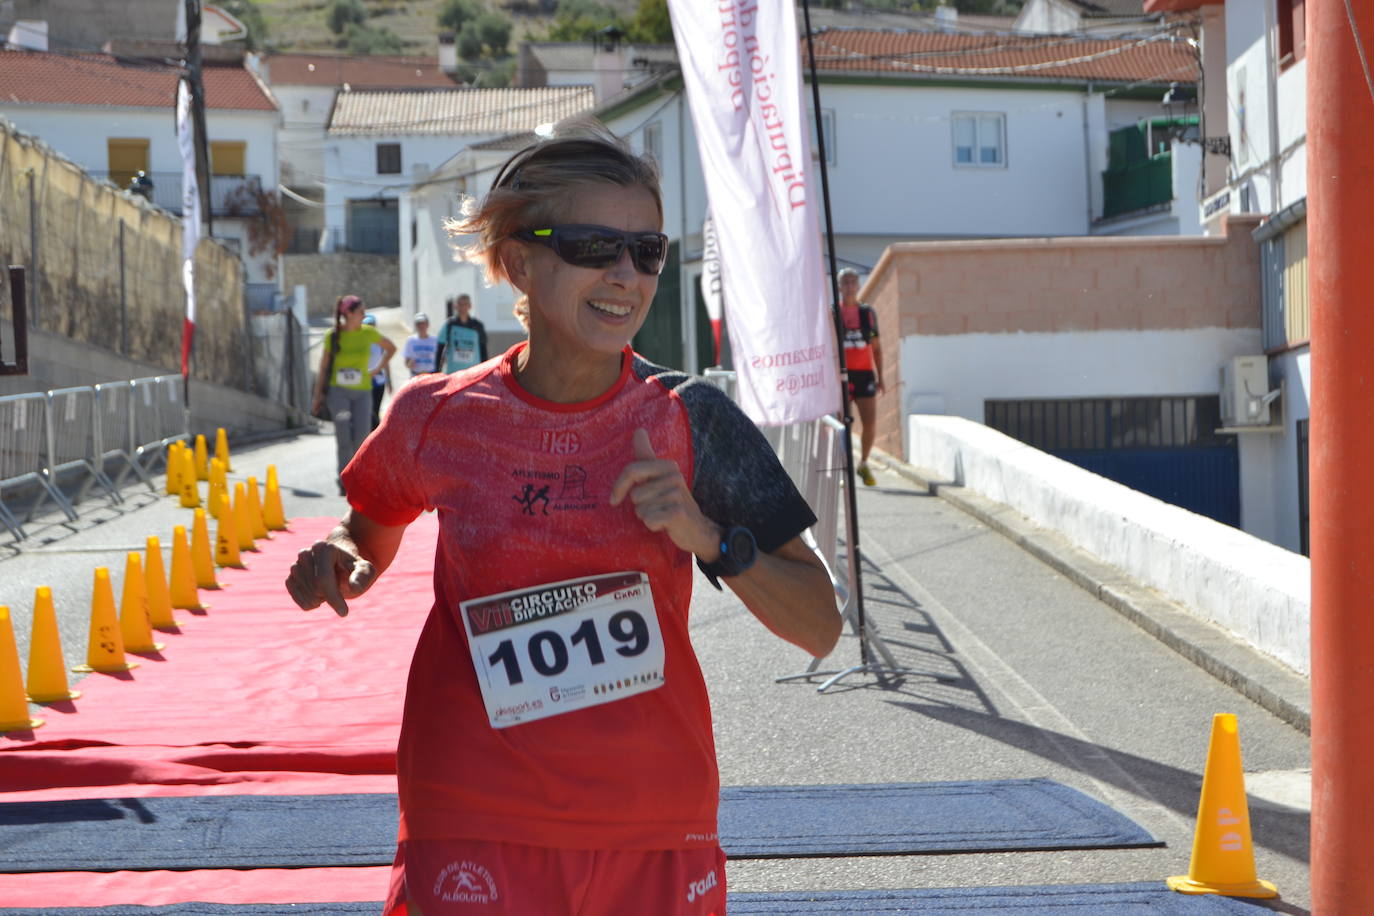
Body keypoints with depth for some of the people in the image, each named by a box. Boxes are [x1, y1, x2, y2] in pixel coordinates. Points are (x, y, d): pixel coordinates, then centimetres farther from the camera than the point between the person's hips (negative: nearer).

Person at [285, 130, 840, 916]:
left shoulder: (688, 421, -4)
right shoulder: (440, 420, -3)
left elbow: (820, 628, -2)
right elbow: (370, 536, 18)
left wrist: (711, 540, -18)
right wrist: (338, 565, -4)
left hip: (658, 836, 1)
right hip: (478, 835, -1)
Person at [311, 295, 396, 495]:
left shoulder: (368, 333, 2)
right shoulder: (332, 336, -2)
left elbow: (391, 348, 18)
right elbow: (323, 367, 5)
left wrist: (377, 369, 9)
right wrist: (317, 396, 3)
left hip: (362, 391, 1)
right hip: (338, 390, -1)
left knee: (361, 435, -8)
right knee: (343, 437, -8)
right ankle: (344, 482, 1)